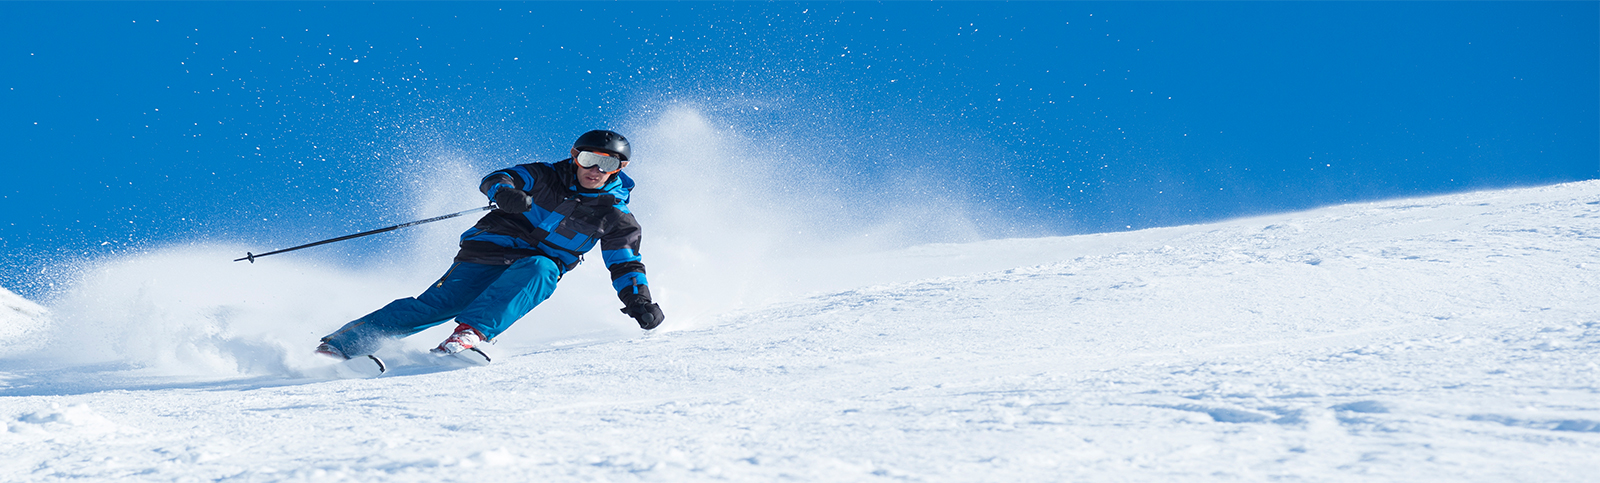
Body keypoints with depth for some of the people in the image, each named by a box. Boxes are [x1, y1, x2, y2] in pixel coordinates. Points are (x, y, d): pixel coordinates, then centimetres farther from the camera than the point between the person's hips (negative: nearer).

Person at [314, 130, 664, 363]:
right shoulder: (546, 177, 3)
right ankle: (338, 344, -16)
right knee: (437, 304, -18)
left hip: (538, 266, 1)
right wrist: (504, 192, -27)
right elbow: (495, 180, -3)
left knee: (540, 270, -36)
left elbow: (626, 263, 10)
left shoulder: (615, 217, 7)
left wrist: (639, 300, -6)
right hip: (490, 250, -1)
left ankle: (471, 334, -48)